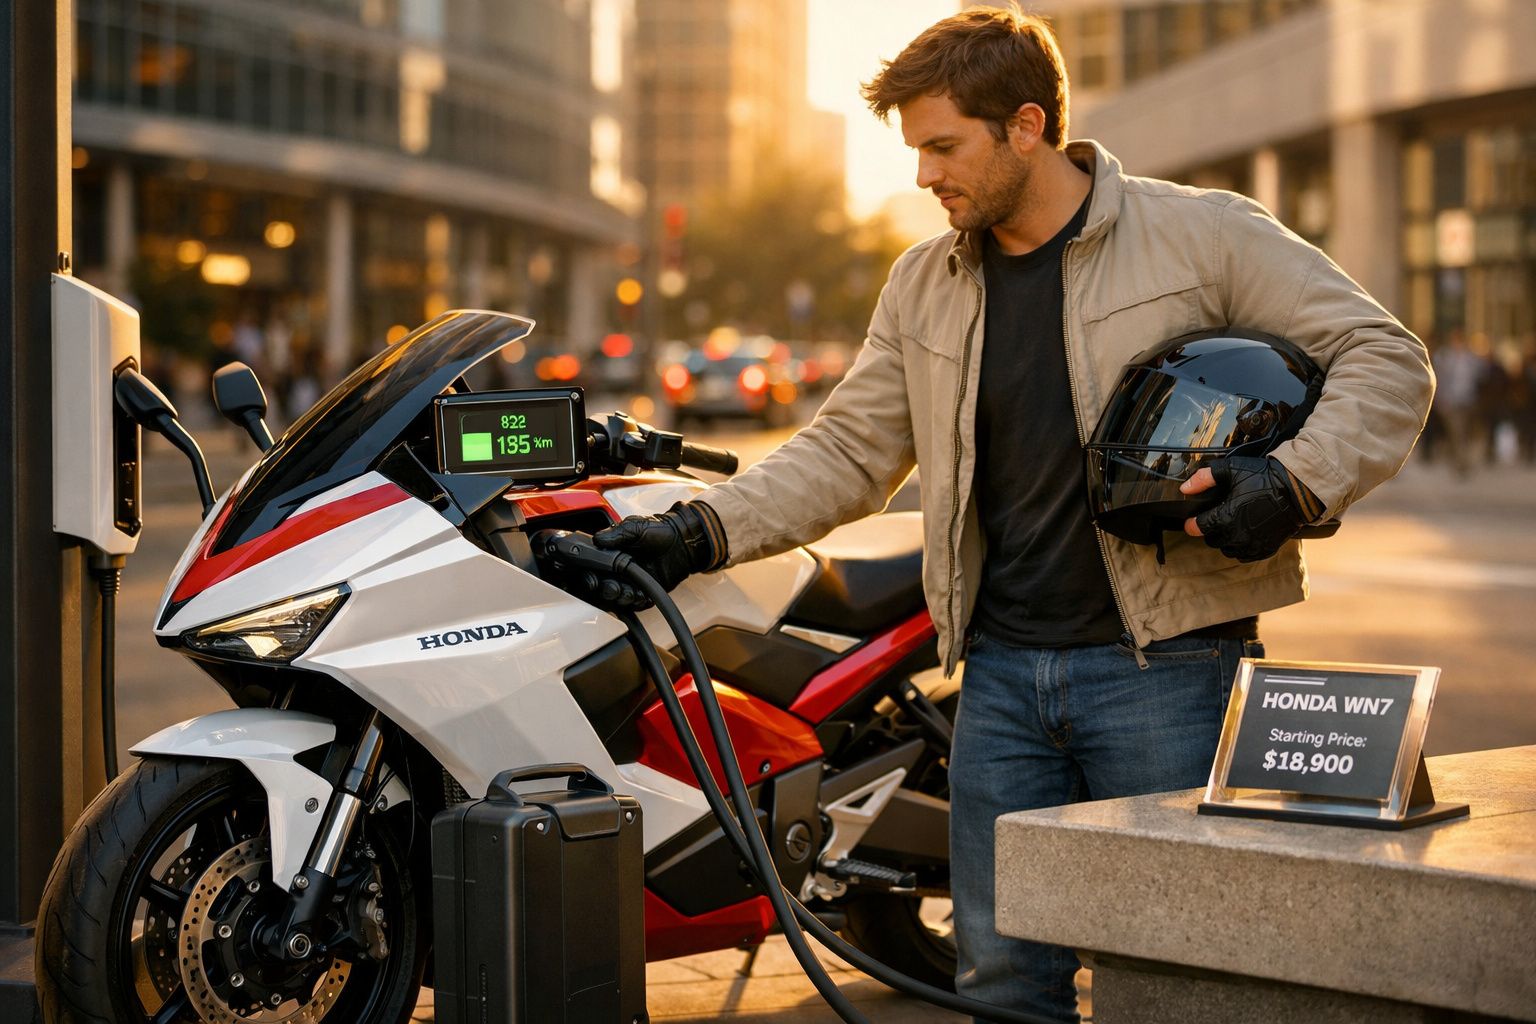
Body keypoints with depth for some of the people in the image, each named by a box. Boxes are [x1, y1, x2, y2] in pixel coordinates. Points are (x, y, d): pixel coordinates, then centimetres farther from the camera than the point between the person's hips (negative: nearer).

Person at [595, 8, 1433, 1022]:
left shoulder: (1204, 235, -4)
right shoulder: (925, 285, 12)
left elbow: (1385, 358, -3)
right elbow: (848, 452, 15)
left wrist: (1294, 485, -19)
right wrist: (698, 532, 3)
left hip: (1163, 666, -5)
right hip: (1002, 670, 5)